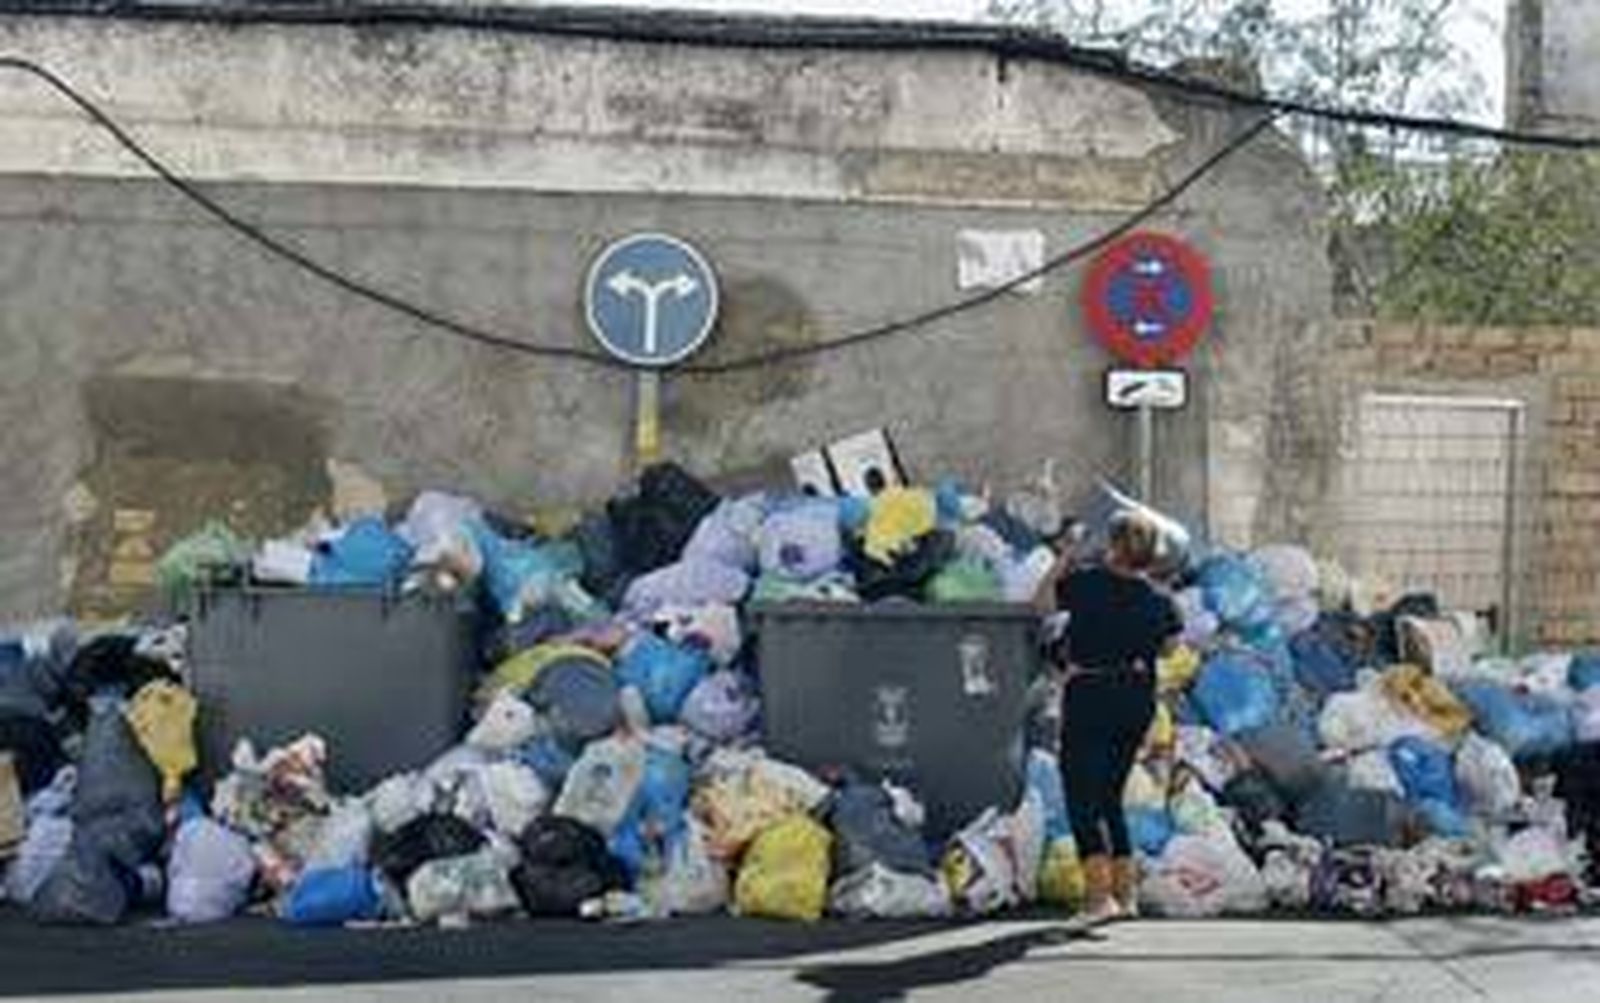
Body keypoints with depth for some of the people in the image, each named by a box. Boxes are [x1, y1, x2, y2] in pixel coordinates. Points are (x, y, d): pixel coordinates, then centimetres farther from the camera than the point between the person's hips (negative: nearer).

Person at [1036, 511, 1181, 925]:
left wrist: (1064, 562, 13)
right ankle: (1126, 890, 21)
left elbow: (1043, 600, 2)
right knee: (1111, 796, 19)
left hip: (1089, 695, -5)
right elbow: (1169, 646, 12)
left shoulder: (1088, 583, -12)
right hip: (1138, 700, 5)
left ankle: (1100, 894, -13)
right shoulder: (1160, 600, -1)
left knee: (1082, 798, -2)